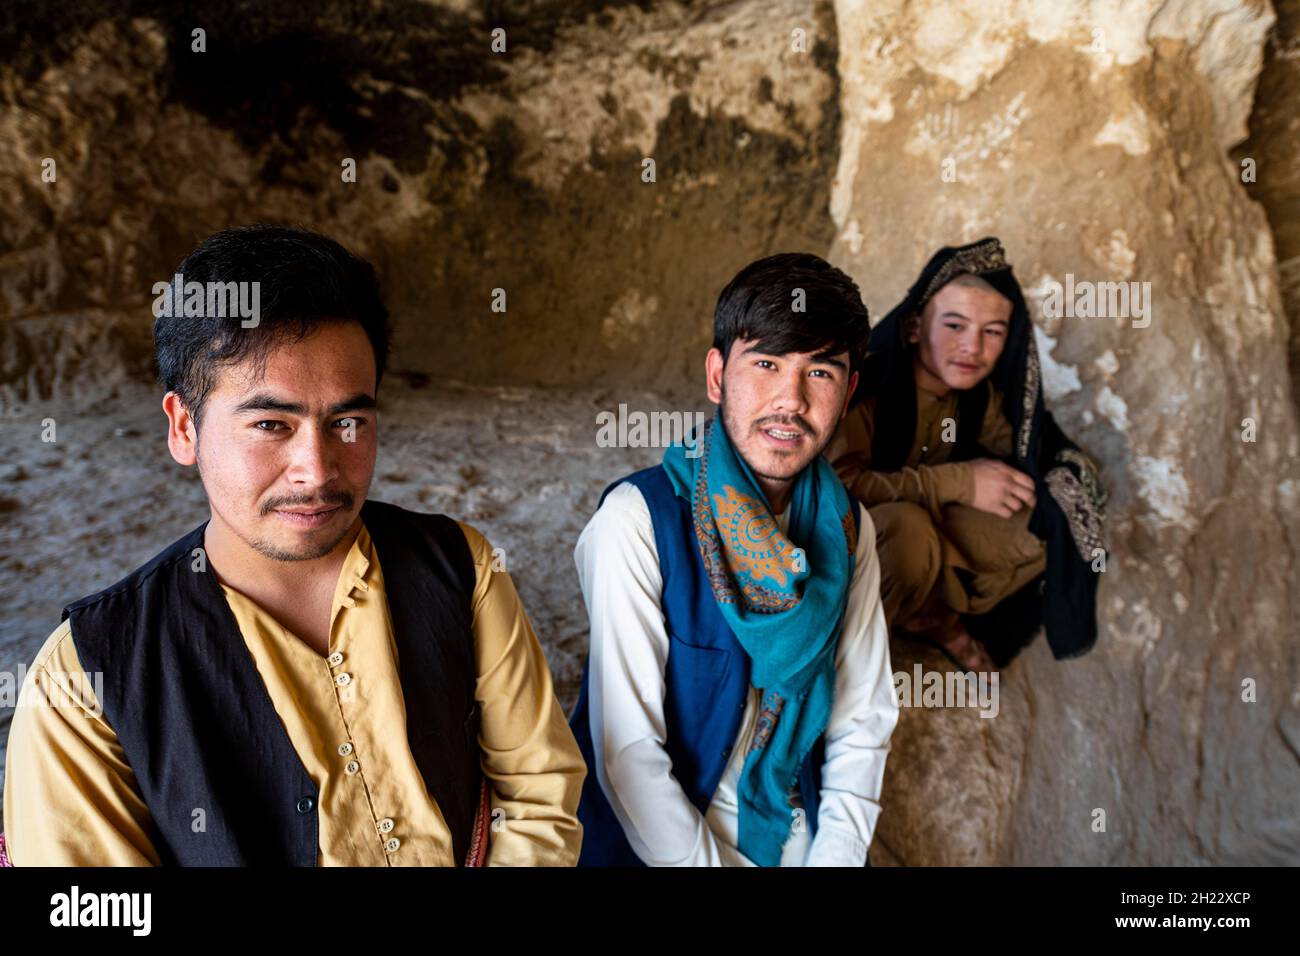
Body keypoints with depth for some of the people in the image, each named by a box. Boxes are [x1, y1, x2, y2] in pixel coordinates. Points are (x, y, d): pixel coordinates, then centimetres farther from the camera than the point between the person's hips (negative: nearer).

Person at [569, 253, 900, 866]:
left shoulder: (847, 528, -5)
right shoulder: (639, 518, -21)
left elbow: (862, 721, -1)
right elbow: (627, 749, -22)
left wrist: (836, 853, -10)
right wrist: (712, 861, -18)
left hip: (798, 837, 4)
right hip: (657, 840, -4)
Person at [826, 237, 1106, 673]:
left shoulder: (980, 393, -4)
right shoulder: (868, 382, -25)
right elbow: (834, 483, -32)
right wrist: (957, 483, -30)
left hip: (933, 524, 7)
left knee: (1049, 519, -9)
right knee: (908, 526, -39)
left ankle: (929, 614, -6)